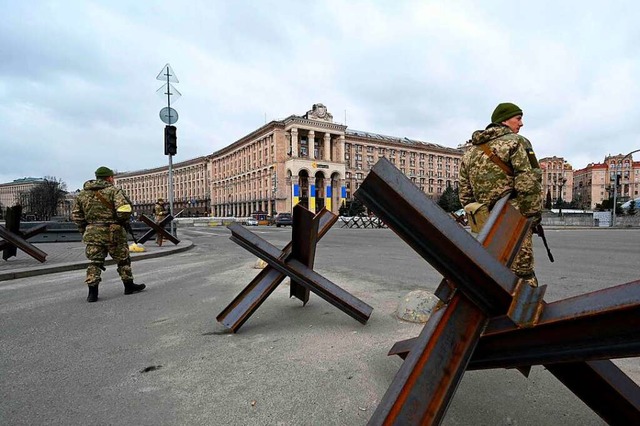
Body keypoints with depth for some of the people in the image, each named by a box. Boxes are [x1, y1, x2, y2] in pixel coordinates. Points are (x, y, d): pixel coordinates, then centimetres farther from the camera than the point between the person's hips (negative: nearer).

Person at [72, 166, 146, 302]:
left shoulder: (82, 193, 10)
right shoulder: (113, 191, -8)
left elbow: (76, 215, 13)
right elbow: (124, 210, -20)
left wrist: (84, 230, 20)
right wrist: (121, 221, -1)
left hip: (92, 233, 4)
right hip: (112, 231, -4)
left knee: (94, 261, 9)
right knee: (123, 259, 10)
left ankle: (92, 292, 5)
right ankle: (129, 286, 21)